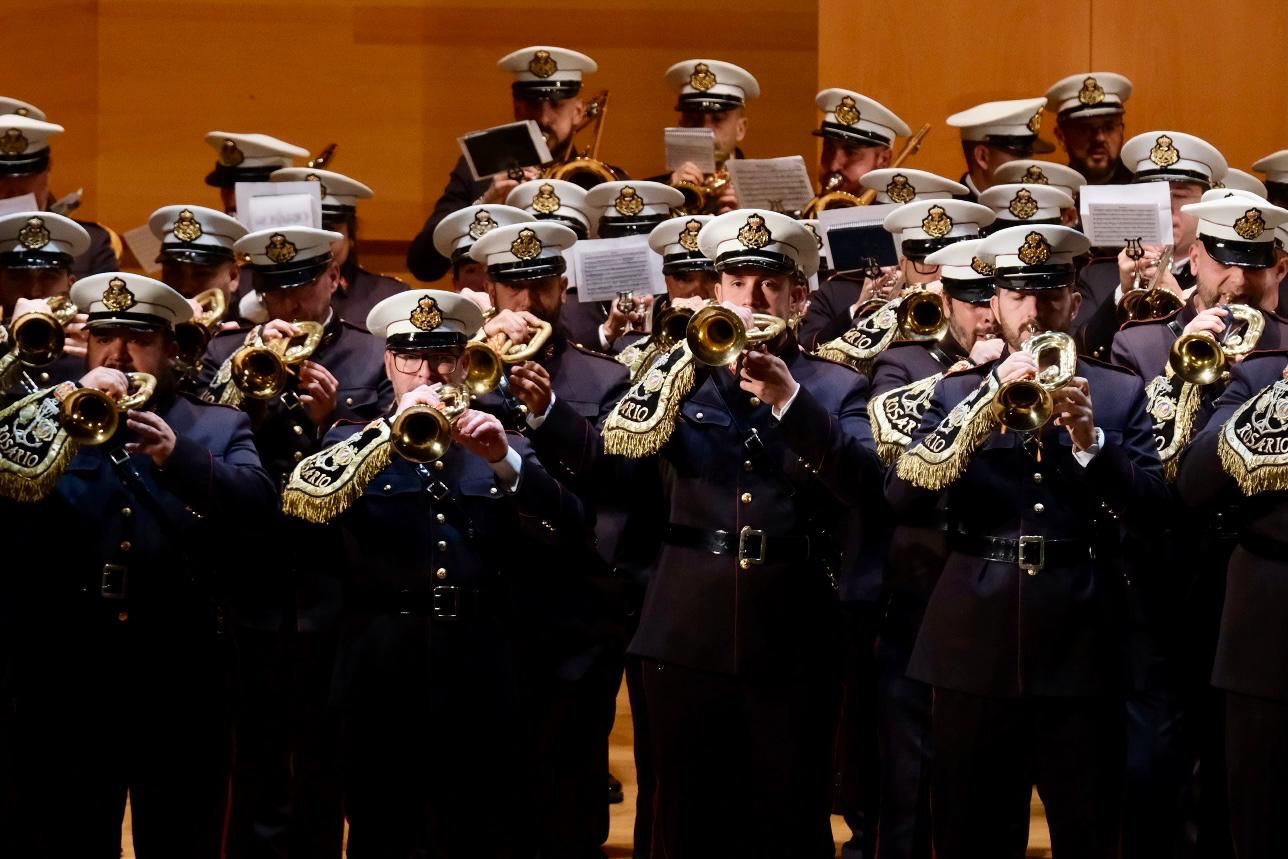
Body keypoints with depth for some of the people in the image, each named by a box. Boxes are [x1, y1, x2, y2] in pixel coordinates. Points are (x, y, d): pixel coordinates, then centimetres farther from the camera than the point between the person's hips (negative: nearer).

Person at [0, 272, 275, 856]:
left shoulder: (219, 427, 14)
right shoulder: (50, 420, 15)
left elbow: (256, 502, -5)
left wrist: (178, 455, -21)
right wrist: (67, 403, -13)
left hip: (180, 675, 0)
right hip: (66, 670, 0)